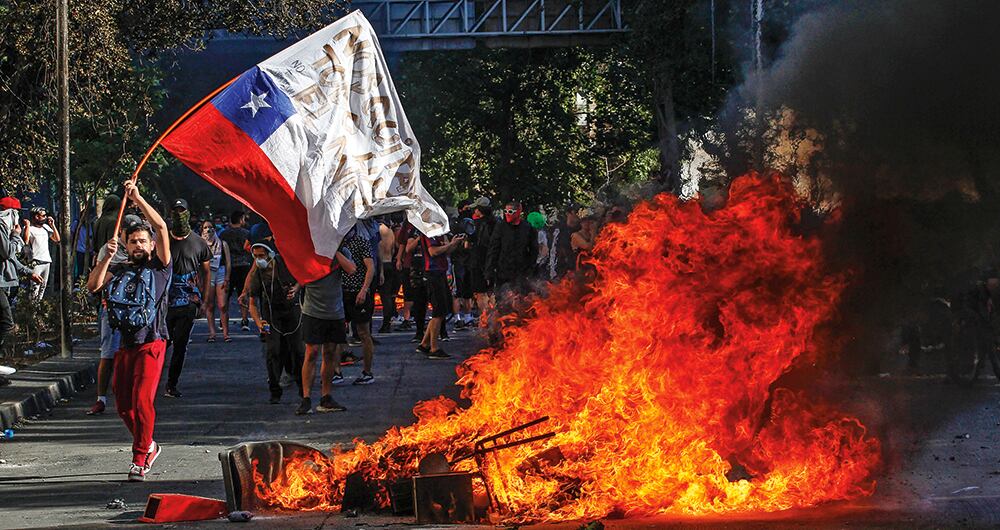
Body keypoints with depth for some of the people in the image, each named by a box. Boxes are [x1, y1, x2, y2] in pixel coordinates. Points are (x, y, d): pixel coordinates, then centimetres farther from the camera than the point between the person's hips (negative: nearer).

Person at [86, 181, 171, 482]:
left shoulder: (159, 266, 5)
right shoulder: (119, 270, 16)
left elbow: (161, 228, -7)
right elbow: (93, 285, 1)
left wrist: (138, 199, -8)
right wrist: (107, 258, -9)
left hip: (151, 343, -4)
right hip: (124, 344, 5)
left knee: (142, 400, -15)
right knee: (124, 405, 6)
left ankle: (139, 460, -10)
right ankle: (148, 447, 28)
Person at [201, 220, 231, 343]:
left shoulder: (222, 244, 10)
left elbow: (228, 262, 8)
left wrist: (226, 279, 0)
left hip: (221, 274, 0)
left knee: (223, 306, -7)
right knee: (209, 306, -2)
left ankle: (226, 333, -4)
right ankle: (212, 333, 1)